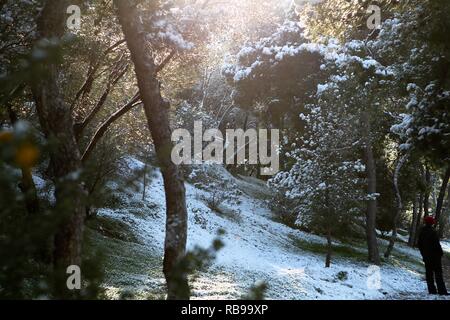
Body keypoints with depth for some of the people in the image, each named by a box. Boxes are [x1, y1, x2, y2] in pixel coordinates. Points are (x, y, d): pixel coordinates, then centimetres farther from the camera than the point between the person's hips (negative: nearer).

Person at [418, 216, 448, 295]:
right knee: (438, 273, -3)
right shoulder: (433, 232, -16)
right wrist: (441, 253, -5)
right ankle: (441, 290, -5)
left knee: (429, 273, 9)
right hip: (435, 256, -6)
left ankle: (432, 290, 8)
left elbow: (420, 245, 13)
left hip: (426, 256, 6)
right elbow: (436, 244, -17)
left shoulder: (422, 232, 7)